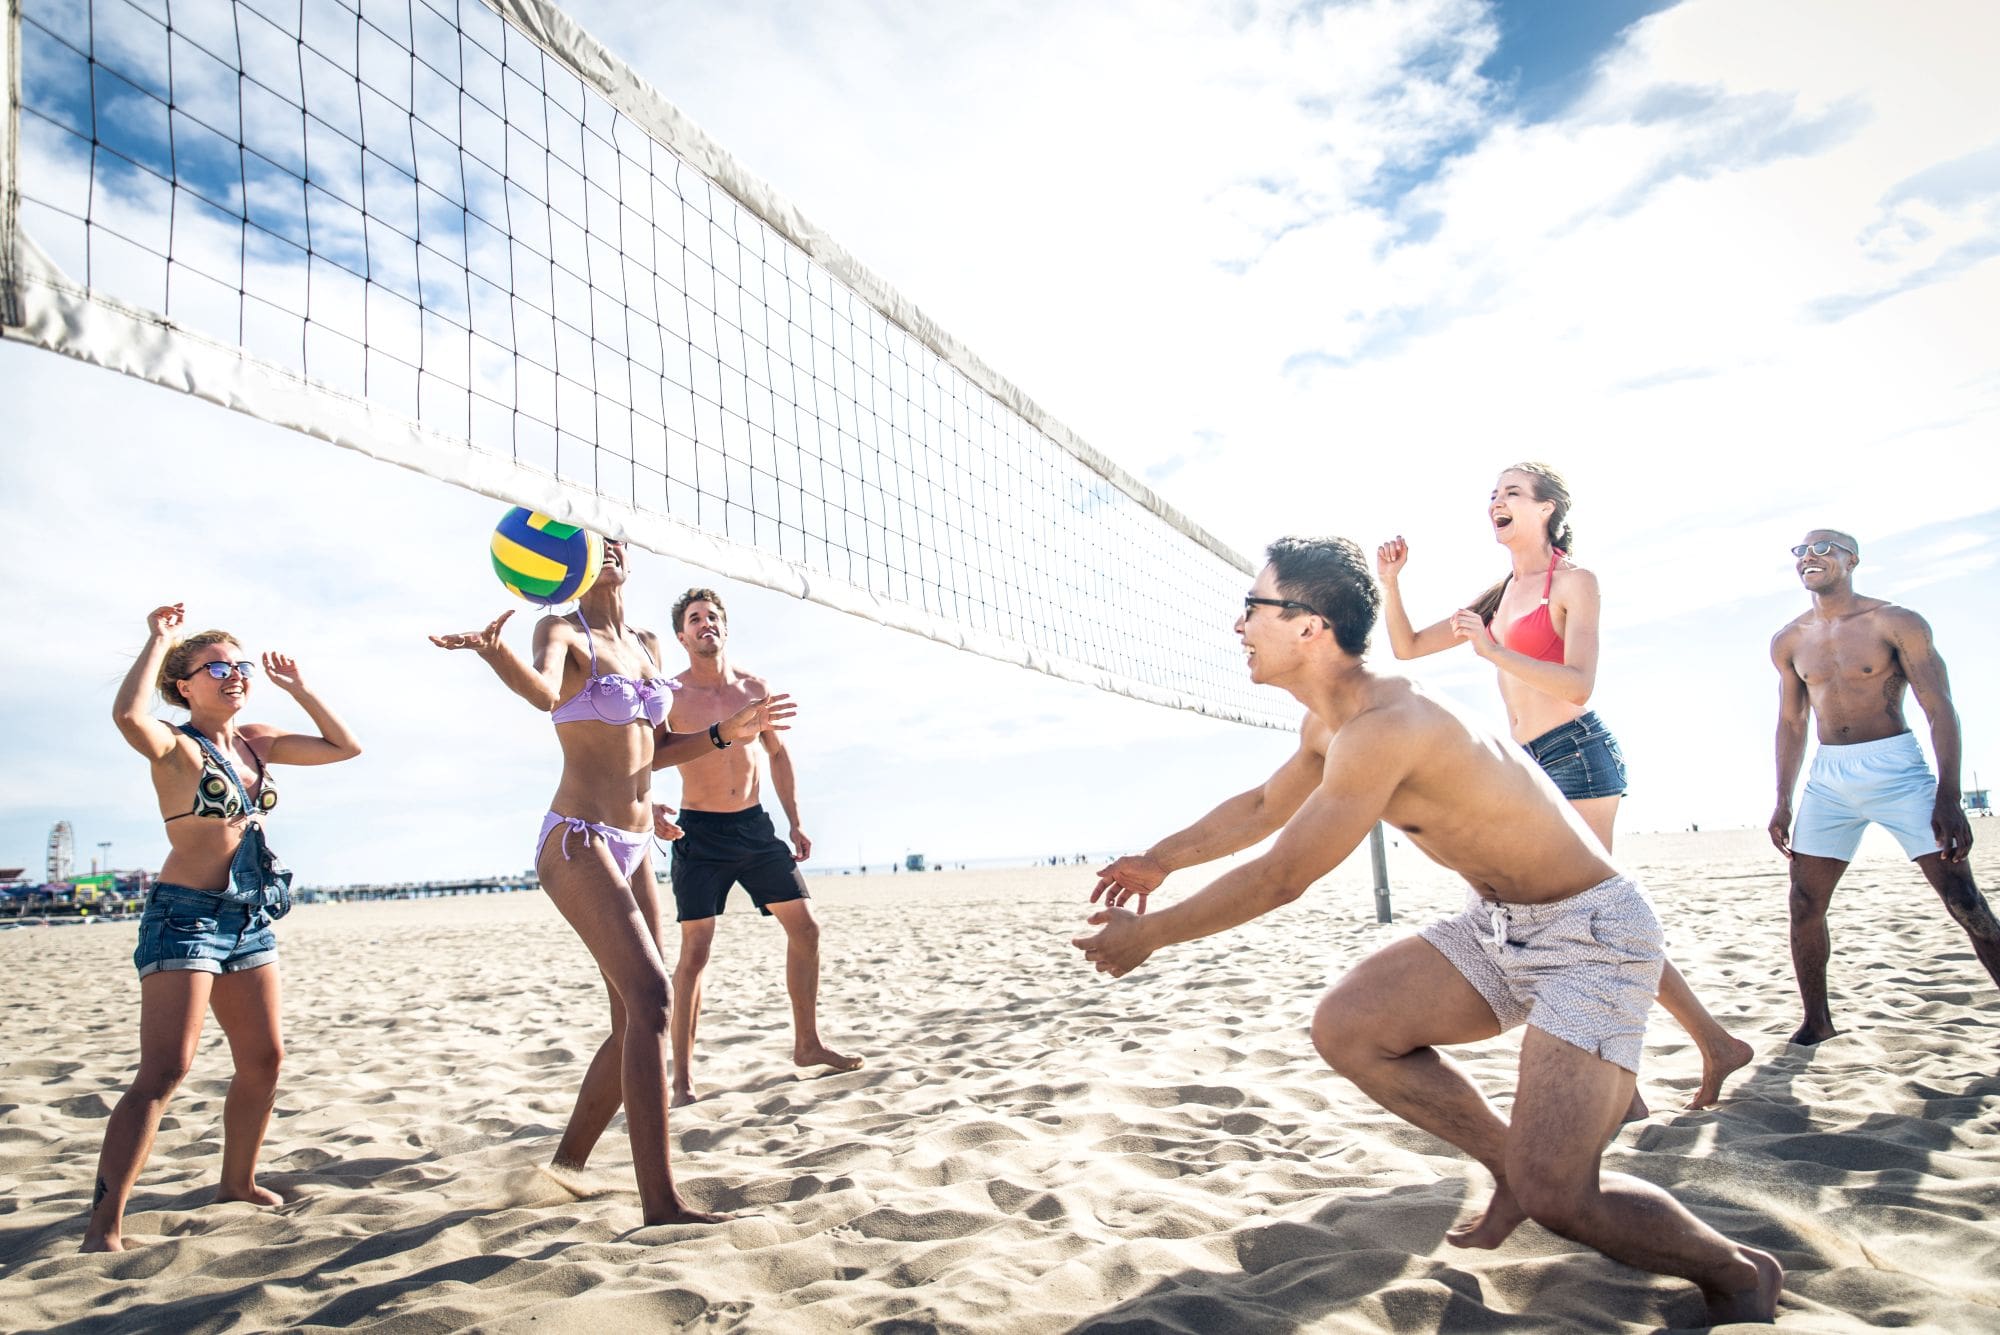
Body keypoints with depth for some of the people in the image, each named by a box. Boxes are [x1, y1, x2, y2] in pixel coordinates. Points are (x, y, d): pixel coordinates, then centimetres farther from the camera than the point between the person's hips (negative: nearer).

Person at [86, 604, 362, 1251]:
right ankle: (104, 1222, -6)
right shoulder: (177, 747, -10)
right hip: (185, 914, -7)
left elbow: (345, 747, 15)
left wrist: (298, 688, 12)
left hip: (251, 918, 7)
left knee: (264, 1060, 12)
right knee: (164, 1072, -13)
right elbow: (127, 715, -33)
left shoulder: (258, 741, 10)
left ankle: (238, 1181, 29)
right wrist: (158, 640, -21)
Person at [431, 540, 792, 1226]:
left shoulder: (646, 645, 17)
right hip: (577, 840, -8)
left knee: (637, 1020, 11)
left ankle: (565, 1167, 28)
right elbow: (543, 691, -28)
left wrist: (724, 732, 11)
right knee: (651, 998, -21)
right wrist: (493, 650, -48)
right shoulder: (562, 631, -4)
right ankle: (660, 1203, -18)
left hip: (633, 849, 8)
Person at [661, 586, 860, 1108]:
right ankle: (683, 1075, 5)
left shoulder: (755, 689, 4)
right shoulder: (670, 695, -8)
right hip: (700, 831, -5)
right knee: (695, 949, -7)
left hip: (755, 826, 5)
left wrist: (795, 824, 12)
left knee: (806, 928, 5)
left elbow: (777, 754, 14)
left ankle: (807, 1044, 19)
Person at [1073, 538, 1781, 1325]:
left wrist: (1146, 935, -14)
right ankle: (1513, 1168, 17)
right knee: (1345, 1028, -2)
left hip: (1592, 934, -9)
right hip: (1499, 926, 9)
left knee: (1554, 1195, -17)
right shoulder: (1328, 725, 2)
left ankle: (1739, 1275, 14)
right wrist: (1160, 860, 21)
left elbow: (1279, 878, -24)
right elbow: (1263, 807, 21)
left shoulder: (1383, 726, -29)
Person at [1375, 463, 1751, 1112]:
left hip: (1575, 753, -8)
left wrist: (1495, 651, -27)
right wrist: (1390, 582, 3)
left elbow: (1579, 684, -16)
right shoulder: (1498, 597, 18)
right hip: (1533, 766, 8)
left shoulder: (1573, 581, -3)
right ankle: (1717, 1044, 22)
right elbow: (1407, 647, 16)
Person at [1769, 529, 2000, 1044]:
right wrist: (1783, 803, 12)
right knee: (1804, 903, 1)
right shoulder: (1789, 643, 8)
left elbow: (1940, 710, -8)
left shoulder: (1896, 623, -5)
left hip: (1897, 769, -4)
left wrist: (1948, 797, -17)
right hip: (1828, 778, 4)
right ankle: (1816, 1022, 15)